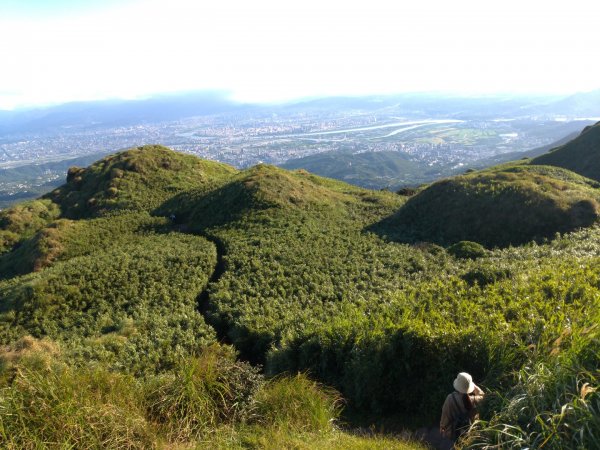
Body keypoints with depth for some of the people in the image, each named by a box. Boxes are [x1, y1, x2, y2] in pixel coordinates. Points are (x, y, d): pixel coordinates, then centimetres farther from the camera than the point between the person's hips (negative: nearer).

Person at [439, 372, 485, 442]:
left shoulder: (451, 398, -27)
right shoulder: (473, 400, -22)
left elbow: (445, 415, -13)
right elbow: (482, 395, 3)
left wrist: (442, 427, 3)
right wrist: (473, 385, -2)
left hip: (452, 433, -2)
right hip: (468, 433, 2)